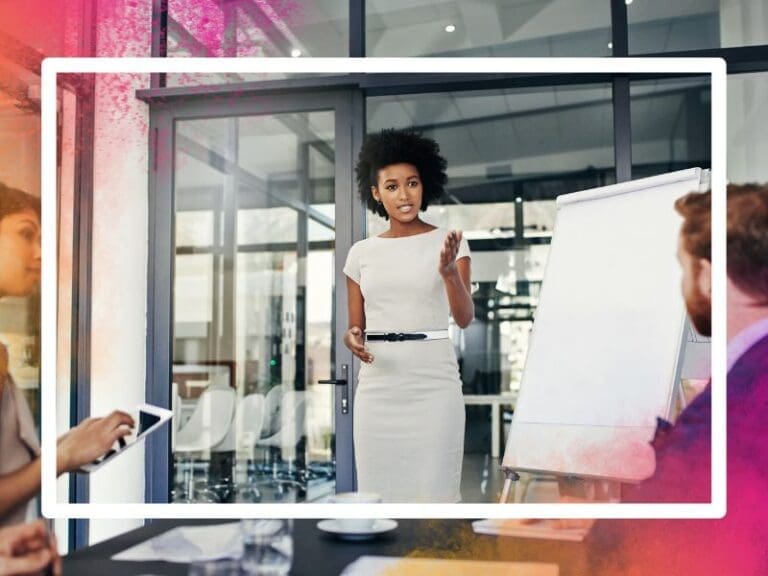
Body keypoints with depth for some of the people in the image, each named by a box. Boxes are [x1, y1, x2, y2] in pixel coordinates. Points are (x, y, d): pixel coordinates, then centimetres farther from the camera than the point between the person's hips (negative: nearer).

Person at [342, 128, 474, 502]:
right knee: (379, 492, 7)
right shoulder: (361, 253, 8)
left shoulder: (448, 242, 0)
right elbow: (355, 326, 12)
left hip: (434, 385, -3)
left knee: (435, 492, -1)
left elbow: (465, 318, -9)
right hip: (377, 388, 3)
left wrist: (449, 272, -27)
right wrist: (353, 341, -11)